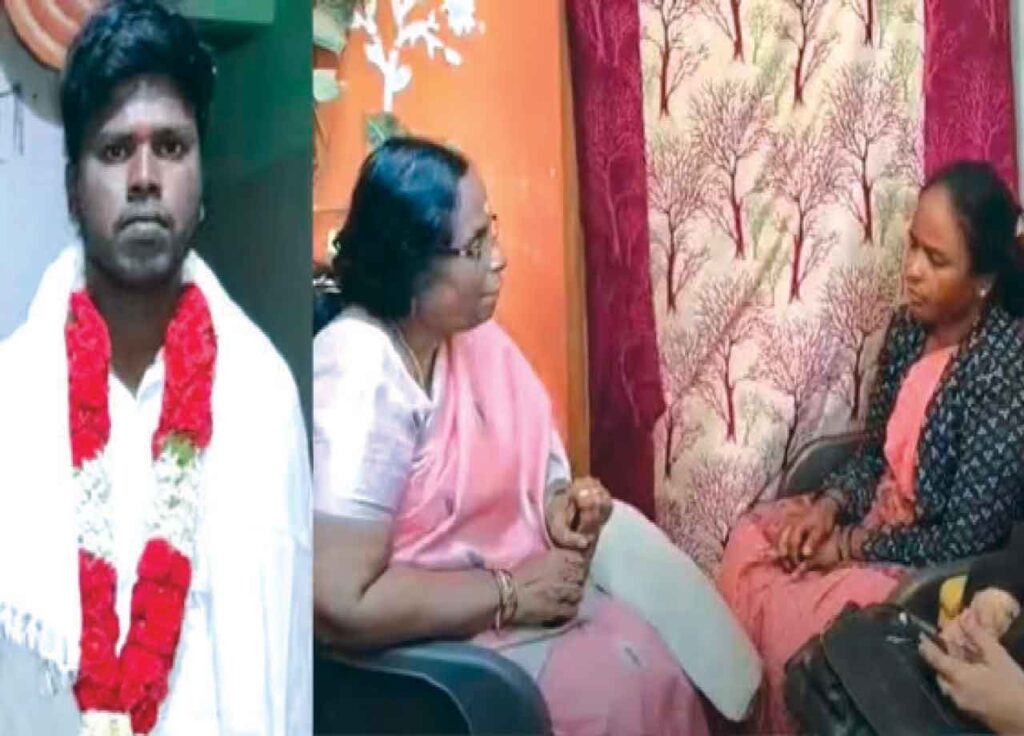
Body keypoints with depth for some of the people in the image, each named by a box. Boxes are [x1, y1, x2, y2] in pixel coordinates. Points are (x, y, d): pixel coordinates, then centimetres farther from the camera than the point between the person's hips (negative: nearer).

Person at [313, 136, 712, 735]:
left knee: (650, 661, -9)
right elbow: (342, 604, -29)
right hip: (416, 645, -7)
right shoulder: (361, 375, -25)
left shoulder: (466, 333, 0)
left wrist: (558, 505, -8)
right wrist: (511, 593, -21)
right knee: (618, 684, -15)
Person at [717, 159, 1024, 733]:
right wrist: (829, 506, -8)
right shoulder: (908, 326, -3)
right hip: (879, 517, 8)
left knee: (793, 618, -21)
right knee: (750, 540, -4)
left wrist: (851, 546, -15)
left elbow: (963, 542, -24)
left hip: (944, 570, -8)